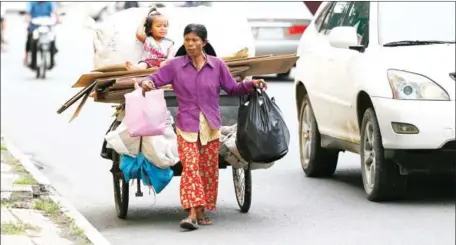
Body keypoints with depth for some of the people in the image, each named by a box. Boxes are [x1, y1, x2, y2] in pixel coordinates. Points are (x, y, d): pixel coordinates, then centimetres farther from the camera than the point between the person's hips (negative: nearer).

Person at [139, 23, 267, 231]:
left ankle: (202, 212, 16)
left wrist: (251, 84, -5)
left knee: (208, 170, 6)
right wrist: (146, 83, -21)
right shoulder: (175, 66, 0)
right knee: (190, 167, -12)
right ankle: (192, 214, -18)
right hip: (186, 126, -2)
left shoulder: (217, 65, 3)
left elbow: (232, 88, 9)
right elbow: (155, 78, 1)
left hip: (211, 126, 2)